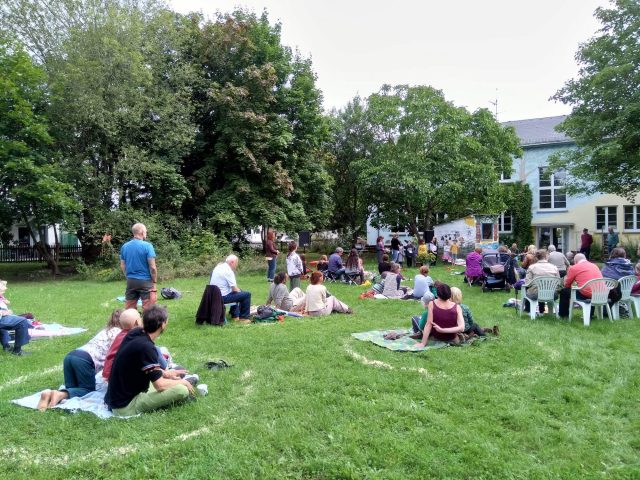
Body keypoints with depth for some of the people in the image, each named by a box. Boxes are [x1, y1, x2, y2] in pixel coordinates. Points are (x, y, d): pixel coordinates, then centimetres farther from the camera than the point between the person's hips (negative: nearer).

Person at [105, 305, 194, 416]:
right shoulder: (146, 347, -28)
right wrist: (182, 382, -4)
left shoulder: (135, 333, -2)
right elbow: (160, 385, -21)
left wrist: (164, 373, 18)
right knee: (182, 390, -19)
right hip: (125, 406, -9)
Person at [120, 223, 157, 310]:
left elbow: (122, 266, 12)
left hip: (130, 281, 5)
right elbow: (152, 267, -13)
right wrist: (155, 281, -3)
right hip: (145, 281, -5)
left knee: (129, 309, 12)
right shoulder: (147, 246, -12)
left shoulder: (124, 246, 5)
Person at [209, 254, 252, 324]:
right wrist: (239, 291, 3)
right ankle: (243, 318, 8)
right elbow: (234, 289, -18)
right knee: (247, 295, -5)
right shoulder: (228, 271, -18)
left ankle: (235, 316, 37)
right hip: (223, 297, -10)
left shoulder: (218, 267, 10)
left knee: (236, 293, 32)